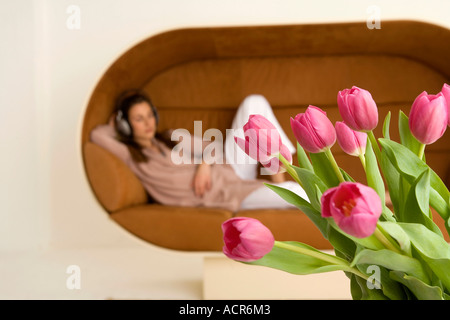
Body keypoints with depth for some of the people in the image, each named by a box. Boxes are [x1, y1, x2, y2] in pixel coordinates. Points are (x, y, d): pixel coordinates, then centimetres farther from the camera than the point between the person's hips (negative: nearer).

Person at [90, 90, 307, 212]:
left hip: (229, 170, 8)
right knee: (295, 191, -32)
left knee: (254, 102, 0)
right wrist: (115, 127, 4)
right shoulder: (132, 156, -3)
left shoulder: (174, 138, 13)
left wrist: (204, 163, -5)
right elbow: (97, 135, -18)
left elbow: (211, 146, 18)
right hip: (228, 196, -8)